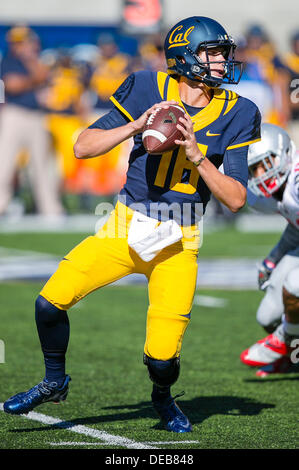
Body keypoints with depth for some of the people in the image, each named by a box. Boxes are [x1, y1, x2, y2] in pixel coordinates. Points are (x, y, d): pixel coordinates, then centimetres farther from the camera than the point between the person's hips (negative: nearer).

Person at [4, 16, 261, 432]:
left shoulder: (234, 114, -3)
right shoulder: (147, 91, -5)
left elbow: (236, 199, -7)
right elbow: (83, 148, -7)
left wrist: (197, 156, -20)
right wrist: (138, 125, -20)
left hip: (177, 244, 0)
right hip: (126, 228, 1)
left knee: (162, 356, -10)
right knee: (51, 301, -13)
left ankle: (163, 397, 28)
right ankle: (55, 382, 15)